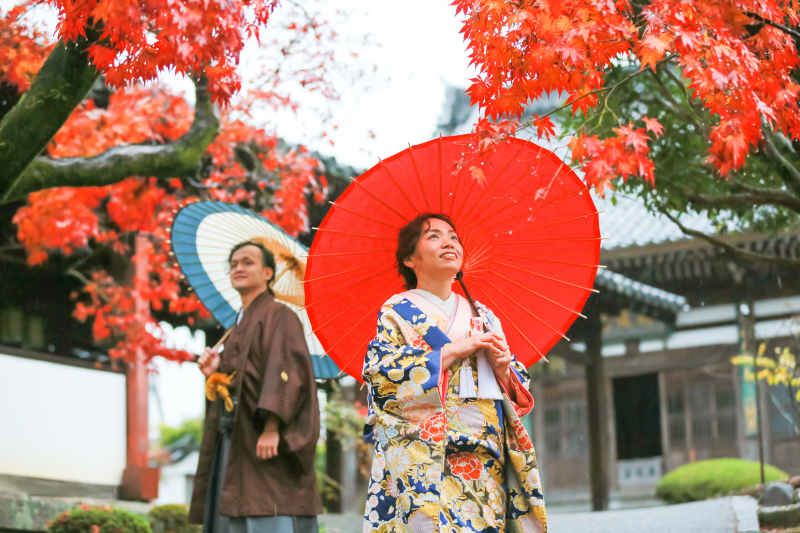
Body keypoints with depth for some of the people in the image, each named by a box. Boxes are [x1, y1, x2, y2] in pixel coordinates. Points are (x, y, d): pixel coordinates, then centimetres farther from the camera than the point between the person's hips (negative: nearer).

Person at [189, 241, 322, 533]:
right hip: (236, 444, 9)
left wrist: (271, 427, -25)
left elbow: (286, 371, -15)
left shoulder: (279, 316, -2)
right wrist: (214, 374, 5)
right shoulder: (239, 327, 24)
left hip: (265, 443, -9)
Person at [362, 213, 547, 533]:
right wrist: (453, 350, -9)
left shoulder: (483, 316, 22)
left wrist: (503, 368, -2)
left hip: (488, 457, 4)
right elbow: (381, 376, -8)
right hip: (423, 456, -4)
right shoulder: (397, 311, 8)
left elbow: (516, 394, 21)